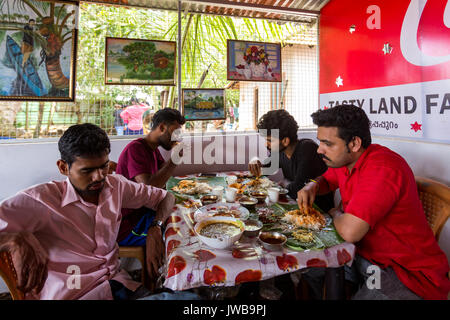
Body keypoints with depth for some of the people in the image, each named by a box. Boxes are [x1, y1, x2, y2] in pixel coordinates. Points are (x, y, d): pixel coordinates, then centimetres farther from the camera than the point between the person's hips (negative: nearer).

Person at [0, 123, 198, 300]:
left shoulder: (115, 185, 5)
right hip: (72, 294, -5)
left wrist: (156, 228, -3)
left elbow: (165, 197, 14)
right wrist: (16, 240, -32)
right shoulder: (42, 199, -10)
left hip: (117, 281, 5)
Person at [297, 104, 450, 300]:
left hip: (408, 271, -8)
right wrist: (313, 186, -3)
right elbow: (327, 179, 22)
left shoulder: (383, 168, -30)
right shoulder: (342, 159, -1)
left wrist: (336, 214, -9)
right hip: (364, 253, 9)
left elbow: (350, 232, -33)